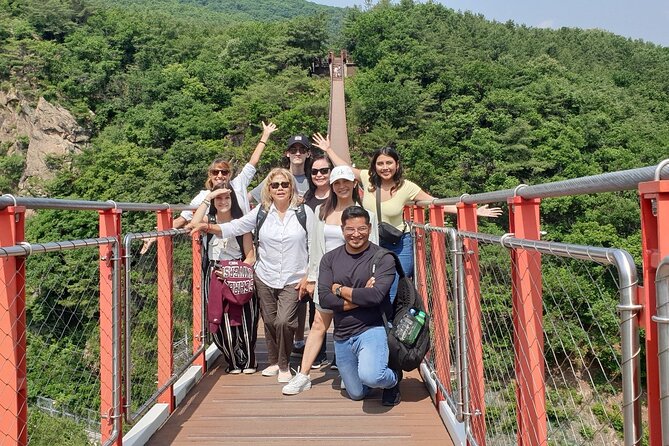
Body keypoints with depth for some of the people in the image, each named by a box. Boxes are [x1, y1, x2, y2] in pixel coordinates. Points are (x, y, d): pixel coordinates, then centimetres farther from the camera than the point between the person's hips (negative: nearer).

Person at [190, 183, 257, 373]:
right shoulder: (209, 220, 6)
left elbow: (250, 256, -1)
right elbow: (194, 225, -19)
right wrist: (207, 198, -16)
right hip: (215, 276, 1)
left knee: (244, 320, -2)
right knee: (221, 321, 0)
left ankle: (248, 361, 18)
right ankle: (233, 362, 20)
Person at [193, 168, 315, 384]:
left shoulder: (304, 212, -2)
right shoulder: (261, 211, 4)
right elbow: (235, 227, 2)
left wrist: (308, 276, -5)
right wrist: (207, 227, -13)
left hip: (293, 281, -3)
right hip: (265, 278, 3)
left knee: (284, 321, -14)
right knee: (269, 322, 11)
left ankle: (284, 366, 8)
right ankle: (274, 362, 32)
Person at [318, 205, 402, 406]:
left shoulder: (383, 258, -10)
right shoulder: (329, 259, 2)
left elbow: (375, 295, -23)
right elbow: (324, 299, -9)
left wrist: (340, 289, -11)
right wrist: (362, 297, -17)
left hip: (372, 329, -5)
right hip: (342, 336, 5)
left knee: (370, 376, -32)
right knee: (357, 394, 16)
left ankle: (393, 378, 4)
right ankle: (381, 370, 46)